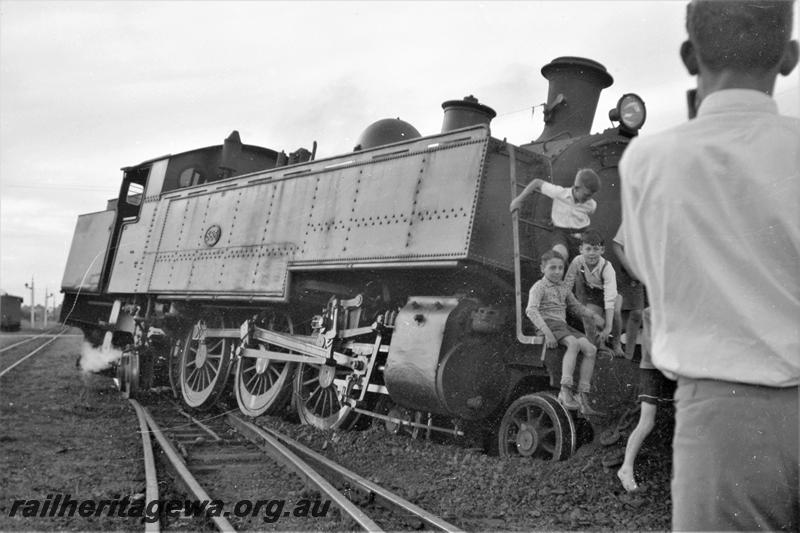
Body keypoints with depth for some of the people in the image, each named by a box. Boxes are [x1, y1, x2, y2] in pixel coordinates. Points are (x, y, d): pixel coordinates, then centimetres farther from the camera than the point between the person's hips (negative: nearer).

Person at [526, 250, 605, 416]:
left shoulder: (563, 288, 21)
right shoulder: (539, 287, -3)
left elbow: (576, 306, 35)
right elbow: (531, 310, -17)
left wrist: (593, 315, 19)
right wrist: (547, 332, -27)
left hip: (563, 325, 8)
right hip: (548, 323, -8)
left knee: (590, 349, -11)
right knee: (573, 343, -33)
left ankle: (582, 397, -10)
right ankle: (565, 391, -38)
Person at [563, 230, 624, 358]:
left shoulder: (607, 267, -29)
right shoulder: (577, 262, -20)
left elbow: (609, 299, -36)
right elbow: (566, 286, -10)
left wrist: (608, 327, -42)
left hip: (610, 296, -2)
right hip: (591, 297, 2)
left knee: (616, 311, -32)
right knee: (588, 316, -26)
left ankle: (616, 342, -5)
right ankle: (599, 345, 0)